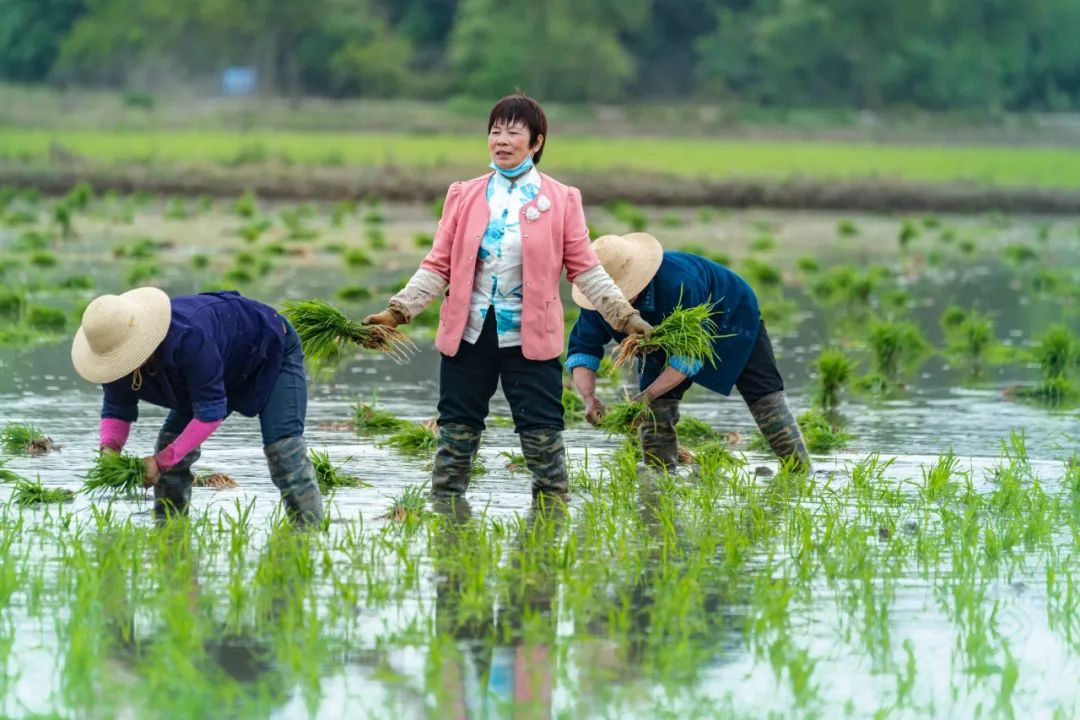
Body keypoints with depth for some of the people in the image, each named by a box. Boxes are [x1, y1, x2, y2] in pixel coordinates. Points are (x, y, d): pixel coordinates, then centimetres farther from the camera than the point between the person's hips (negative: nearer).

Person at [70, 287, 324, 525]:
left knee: (282, 445, -24)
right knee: (171, 440, -3)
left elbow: (211, 410, -40)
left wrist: (162, 461, -41)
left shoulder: (187, 338, -46)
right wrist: (110, 448, -33)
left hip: (273, 351, -8)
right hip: (227, 370, 8)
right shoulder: (117, 354, -22)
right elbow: (116, 410, -10)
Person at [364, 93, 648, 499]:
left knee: (543, 441, -2)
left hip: (530, 339, -2)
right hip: (468, 335, 2)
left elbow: (584, 268, 1)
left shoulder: (561, 200, 1)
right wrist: (398, 311, -6)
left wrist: (624, 316, -8)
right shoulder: (464, 197, 7)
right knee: (455, 438, 6)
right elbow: (439, 265, 5)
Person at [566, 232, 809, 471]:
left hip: (730, 316, -5)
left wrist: (647, 396, -47)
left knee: (765, 398, -8)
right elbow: (582, 351, -22)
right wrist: (589, 398, -42)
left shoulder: (678, 284, -46)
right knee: (657, 407, -11)